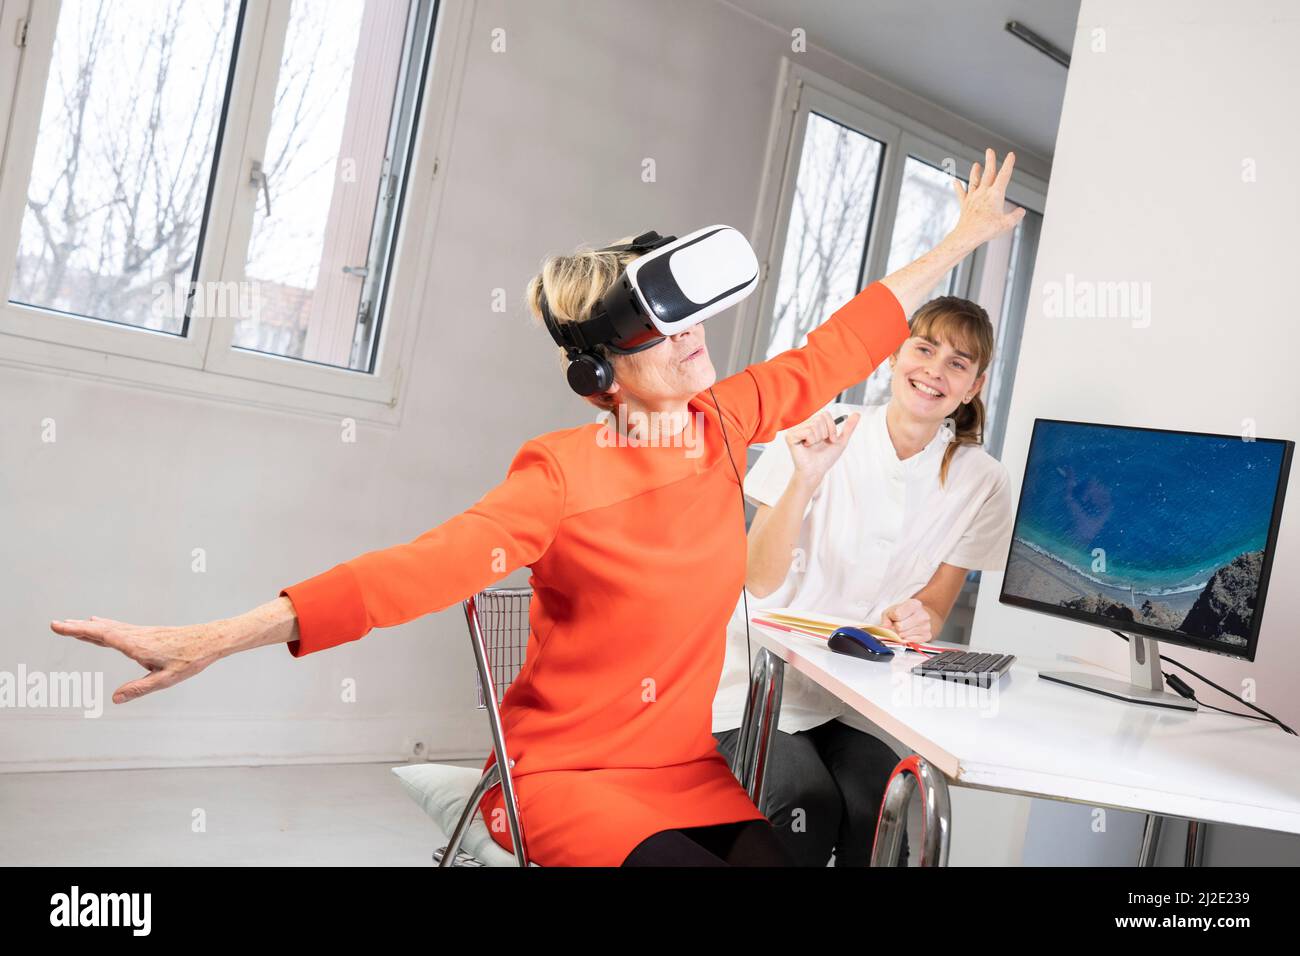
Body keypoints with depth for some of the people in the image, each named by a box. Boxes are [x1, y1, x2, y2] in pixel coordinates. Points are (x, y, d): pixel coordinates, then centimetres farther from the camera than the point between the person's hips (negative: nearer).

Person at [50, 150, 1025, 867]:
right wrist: (215, 638, -36)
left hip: (687, 767, 5)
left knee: (778, 856, -18)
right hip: (562, 771, -4)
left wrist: (963, 239, 17)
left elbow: (838, 347, 8)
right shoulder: (565, 470, -17)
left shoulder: (724, 424, -1)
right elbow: (428, 563, -27)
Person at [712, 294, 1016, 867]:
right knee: (808, 807, -26)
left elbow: (933, 610, 4)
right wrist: (805, 479, -26)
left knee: (880, 819, -24)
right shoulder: (818, 431, -9)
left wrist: (920, 619, -21)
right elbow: (761, 582, -12)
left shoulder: (982, 481, -1)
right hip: (769, 678, -2)